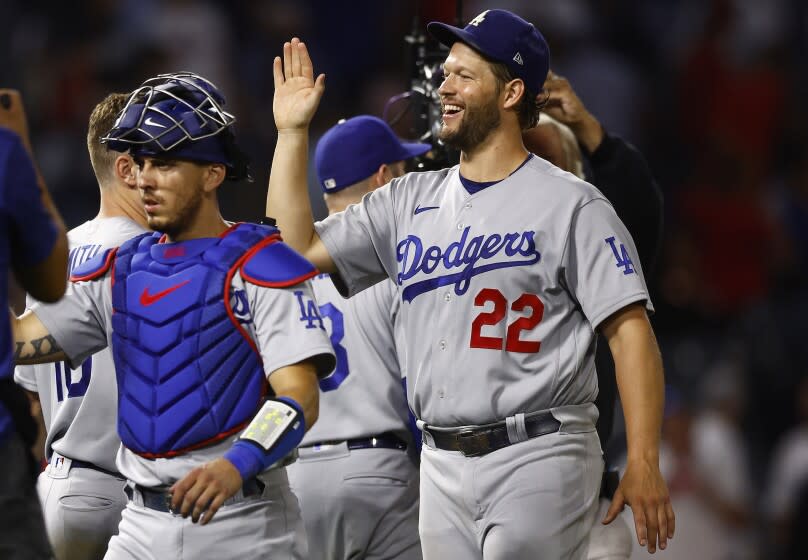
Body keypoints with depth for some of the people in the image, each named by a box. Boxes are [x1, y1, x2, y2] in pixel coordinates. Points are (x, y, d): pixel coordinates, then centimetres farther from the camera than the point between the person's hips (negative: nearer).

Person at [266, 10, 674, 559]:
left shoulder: (571, 205, -5)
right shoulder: (411, 201, 14)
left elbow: (630, 330, -10)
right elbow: (299, 247, 15)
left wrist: (643, 465, -18)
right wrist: (292, 132, 10)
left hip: (538, 460, -6)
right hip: (442, 467, 6)